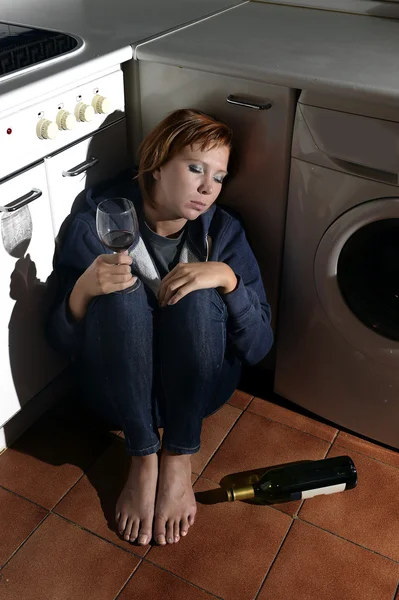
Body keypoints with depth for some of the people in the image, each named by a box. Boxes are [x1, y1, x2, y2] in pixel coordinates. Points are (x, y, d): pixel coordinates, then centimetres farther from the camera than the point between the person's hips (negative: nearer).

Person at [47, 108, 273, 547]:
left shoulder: (223, 231, -7)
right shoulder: (98, 223, -11)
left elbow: (259, 347, -10)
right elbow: (64, 343, -10)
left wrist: (227, 277, -27)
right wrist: (84, 288, -31)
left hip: (196, 387, 1)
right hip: (120, 389, -1)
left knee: (197, 296, -29)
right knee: (121, 293, -30)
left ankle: (178, 459, -15)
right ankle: (143, 459, -19)